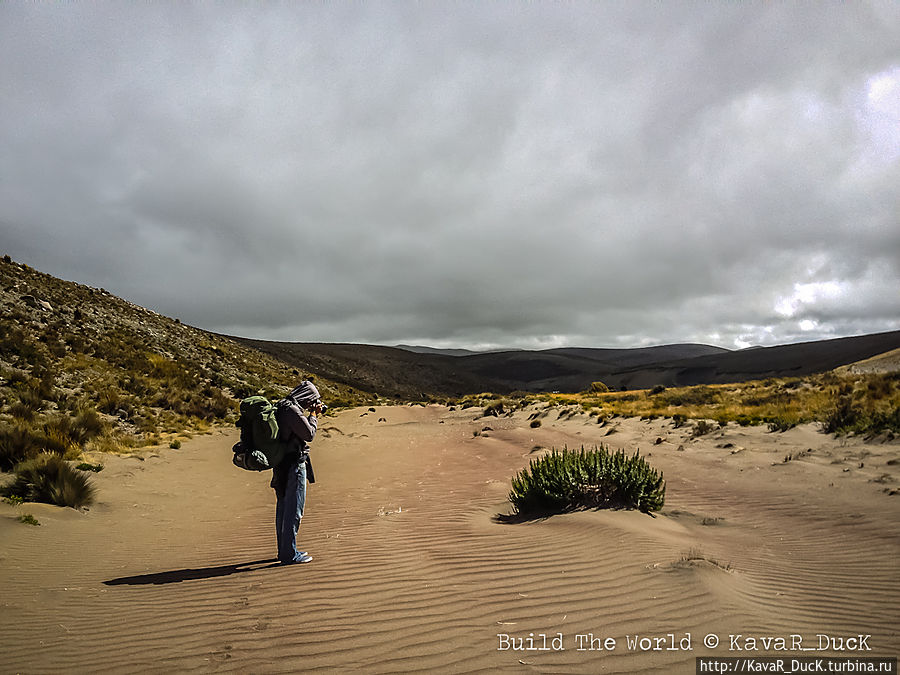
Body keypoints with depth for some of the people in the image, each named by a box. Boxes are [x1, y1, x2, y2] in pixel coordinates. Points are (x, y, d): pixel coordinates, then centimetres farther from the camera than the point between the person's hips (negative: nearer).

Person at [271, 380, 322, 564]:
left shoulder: (280, 407, 13)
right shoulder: (292, 410, -18)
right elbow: (309, 434, -14)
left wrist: (312, 414, 16)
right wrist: (313, 415, -2)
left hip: (281, 465, 10)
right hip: (293, 465, -10)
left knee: (283, 508, 16)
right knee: (294, 510, -3)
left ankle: (284, 551, 27)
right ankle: (290, 554, 2)